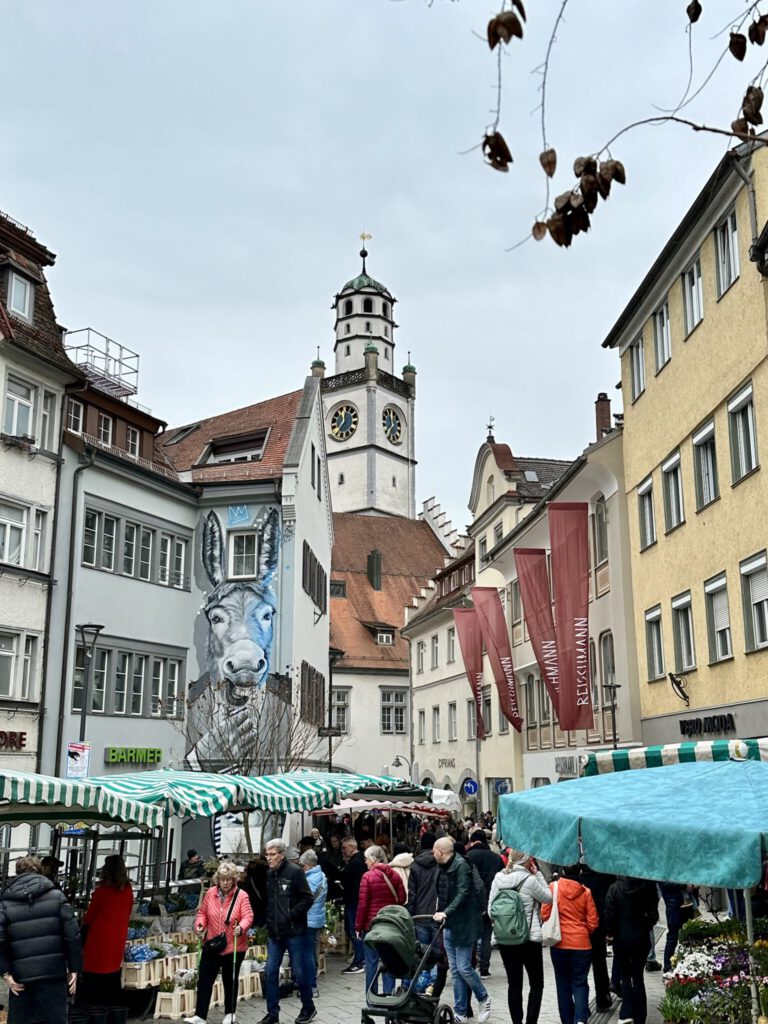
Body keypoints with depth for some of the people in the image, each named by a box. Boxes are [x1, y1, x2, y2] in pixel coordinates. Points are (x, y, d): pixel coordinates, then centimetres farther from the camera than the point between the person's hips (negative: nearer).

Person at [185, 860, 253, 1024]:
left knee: (230, 981, 13)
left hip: (233, 947, -3)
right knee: (204, 980, 0)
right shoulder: (210, 893, -1)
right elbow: (202, 912, 9)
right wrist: (200, 925, -10)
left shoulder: (241, 895, -11)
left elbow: (248, 916, -18)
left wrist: (241, 927, -37)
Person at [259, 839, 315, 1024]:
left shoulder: (295, 871, -11)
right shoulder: (269, 875, 8)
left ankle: (308, 1008, 23)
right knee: (270, 972, 5)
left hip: (294, 932, -6)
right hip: (274, 932, 6)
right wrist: (268, 921, 6)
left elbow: (307, 898, -13)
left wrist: (291, 915, -17)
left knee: (300, 972, 5)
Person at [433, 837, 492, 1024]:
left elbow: (463, 894, -22)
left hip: (463, 924, -8)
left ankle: (484, 998, 18)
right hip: (448, 925, 8)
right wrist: (440, 913, 7)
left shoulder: (461, 866, -14)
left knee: (463, 967, -6)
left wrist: (446, 912, -29)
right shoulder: (444, 868, 11)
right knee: (455, 970, 9)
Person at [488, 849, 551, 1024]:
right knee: (536, 983, 10)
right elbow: (548, 898, -1)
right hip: (529, 939, -4)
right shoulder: (529, 879, -15)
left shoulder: (498, 878, -1)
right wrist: (538, 874, -1)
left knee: (514, 984, 11)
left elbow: (490, 908, 1)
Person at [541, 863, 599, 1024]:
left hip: (559, 943, 0)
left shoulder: (553, 887, -8)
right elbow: (593, 922, -2)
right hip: (581, 943, 0)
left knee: (563, 983, 14)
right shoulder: (585, 892, -6)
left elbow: (545, 914, -5)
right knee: (580, 982, 8)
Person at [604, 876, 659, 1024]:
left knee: (625, 975, 15)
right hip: (641, 938, 1)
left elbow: (609, 915, -11)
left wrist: (611, 932, 6)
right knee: (638, 977, 13)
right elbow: (653, 914, -3)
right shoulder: (647, 886, -8)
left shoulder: (615, 888, -13)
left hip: (621, 939, -1)